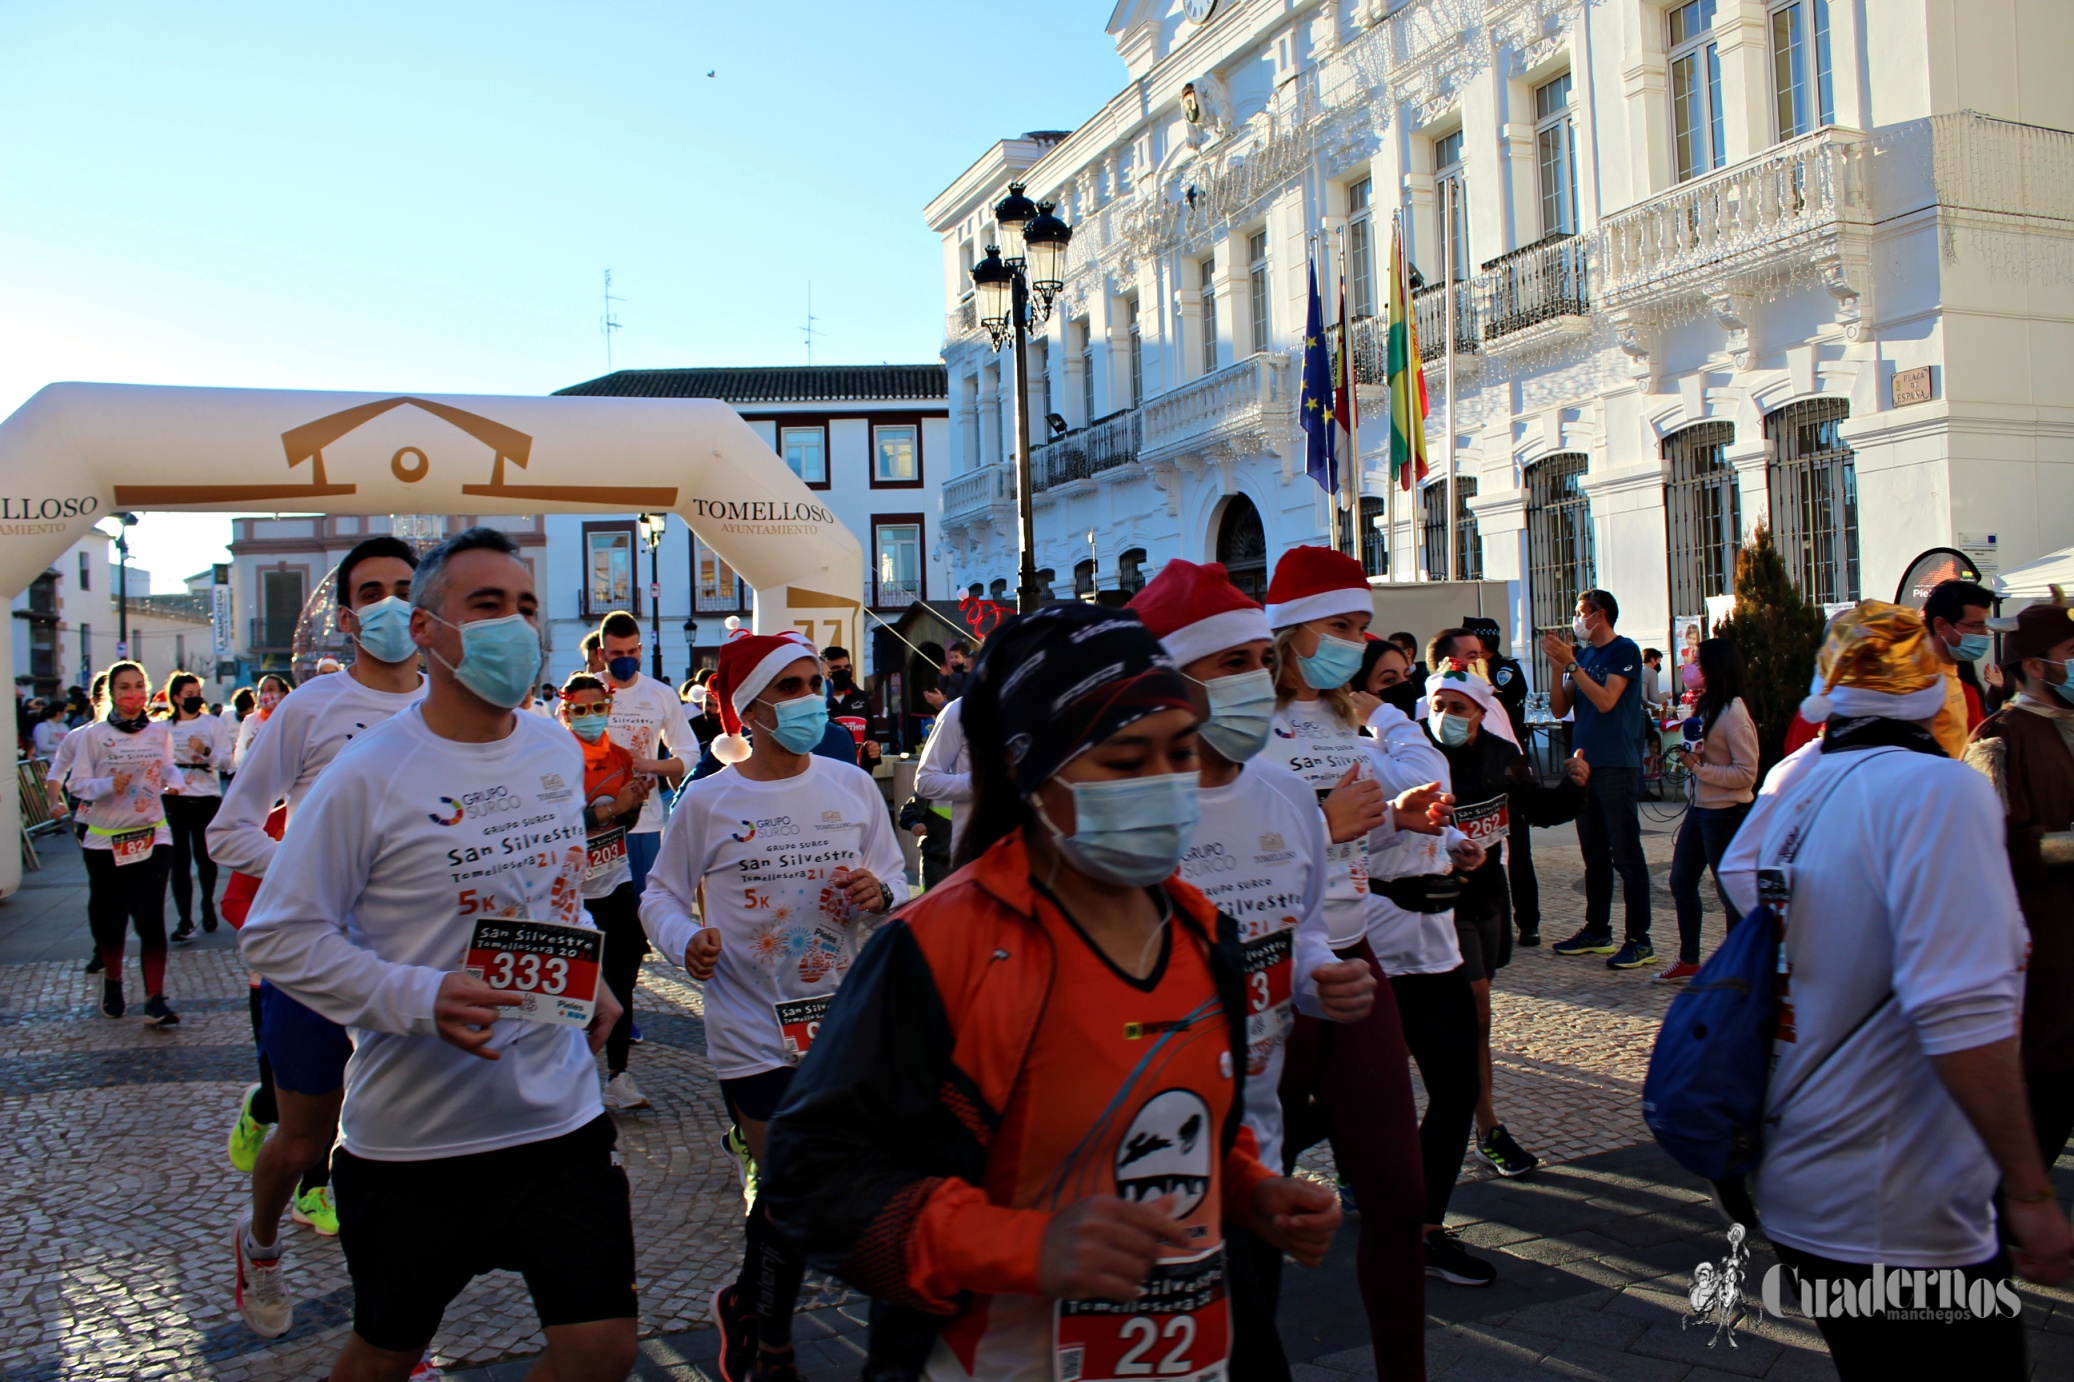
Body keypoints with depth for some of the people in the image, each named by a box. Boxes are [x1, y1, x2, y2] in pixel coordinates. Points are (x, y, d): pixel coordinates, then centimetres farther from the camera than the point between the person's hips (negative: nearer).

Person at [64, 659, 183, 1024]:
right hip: (105, 840, 0)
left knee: (150, 918, -9)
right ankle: (112, 982, 35)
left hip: (152, 836, 0)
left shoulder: (159, 731, 4)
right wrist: (109, 785, -23)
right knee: (109, 918, 10)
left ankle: (155, 1000, -7)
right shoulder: (94, 735, -4)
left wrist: (173, 783, -1)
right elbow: (76, 783, -5)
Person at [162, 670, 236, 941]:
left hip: (207, 798, 0)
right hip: (175, 799, 0)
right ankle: (185, 920, -5)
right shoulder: (164, 728, 8)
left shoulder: (214, 724, 5)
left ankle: (208, 906, 31)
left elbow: (227, 758, -5)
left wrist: (206, 751, -22)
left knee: (205, 856, 8)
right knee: (179, 859, -6)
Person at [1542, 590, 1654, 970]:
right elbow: (1559, 709, 8)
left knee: (1625, 855, -6)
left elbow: (1605, 701, -19)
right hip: (1585, 764, 8)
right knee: (1594, 855, 14)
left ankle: (1639, 941, -2)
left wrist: (1571, 664, -18)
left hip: (1617, 766, -7)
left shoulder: (1624, 651, -7)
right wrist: (1557, 665, -3)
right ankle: (1597, 931, 22)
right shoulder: (1581, 653, 13)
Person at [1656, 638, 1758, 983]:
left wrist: (1699, 767, -23)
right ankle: (1688, 961, 25)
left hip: (1726, 814, -10)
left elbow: (1747, 774, -20)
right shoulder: (1706, 707, 11)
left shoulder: (1734, 713, -18)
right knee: (1681, 882, 14)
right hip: (1699, 809, 10)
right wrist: (1690, 758, 7)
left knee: (1731, 892, 2)